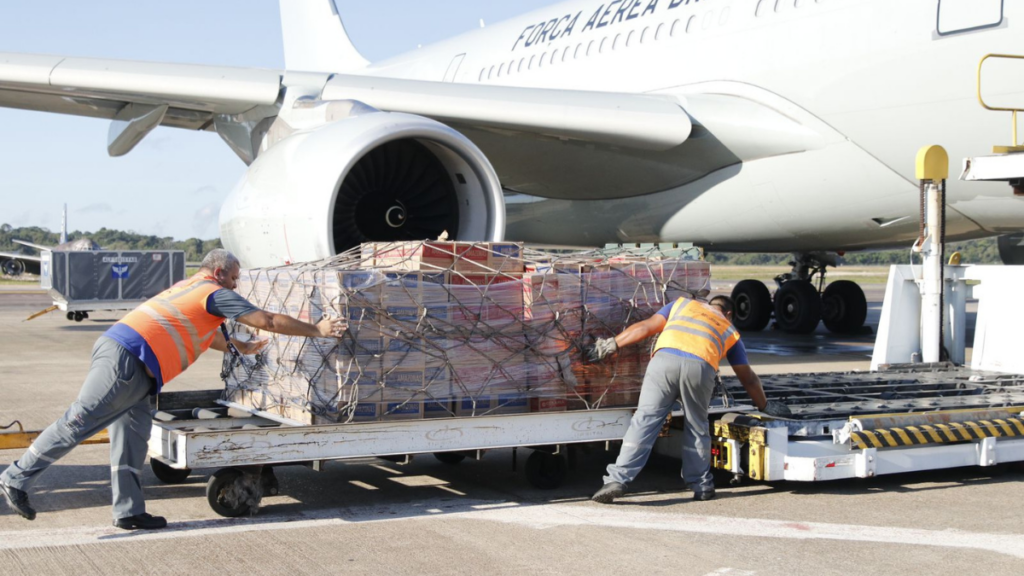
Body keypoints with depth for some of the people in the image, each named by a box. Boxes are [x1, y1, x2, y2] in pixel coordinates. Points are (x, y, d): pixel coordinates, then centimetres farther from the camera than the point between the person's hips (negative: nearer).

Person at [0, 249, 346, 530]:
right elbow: (268, 321, 1)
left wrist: (241, 348, 58)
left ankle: (129, 511, 6)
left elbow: (204, 334, 48)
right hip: (126, 360, -10)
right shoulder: (216, 294, 2)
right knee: (78, 423, -9)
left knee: (133, 435, 7)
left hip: (116, 347, 10)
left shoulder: (186, 288, 29)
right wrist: (316, 330, 9)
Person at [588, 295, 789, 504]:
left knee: (645, 420, 0)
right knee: (697, 428, 18)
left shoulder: (682, 304, 35)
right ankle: (702, 485, 23)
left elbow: (645, 327, 23)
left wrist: (612, 345, 27)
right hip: (700, 368, 0)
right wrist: (765, 406, 52)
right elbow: (748, 379, 39)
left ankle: (617, 480, -7)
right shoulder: (729, 331, 34)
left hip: (665, 360, 0)